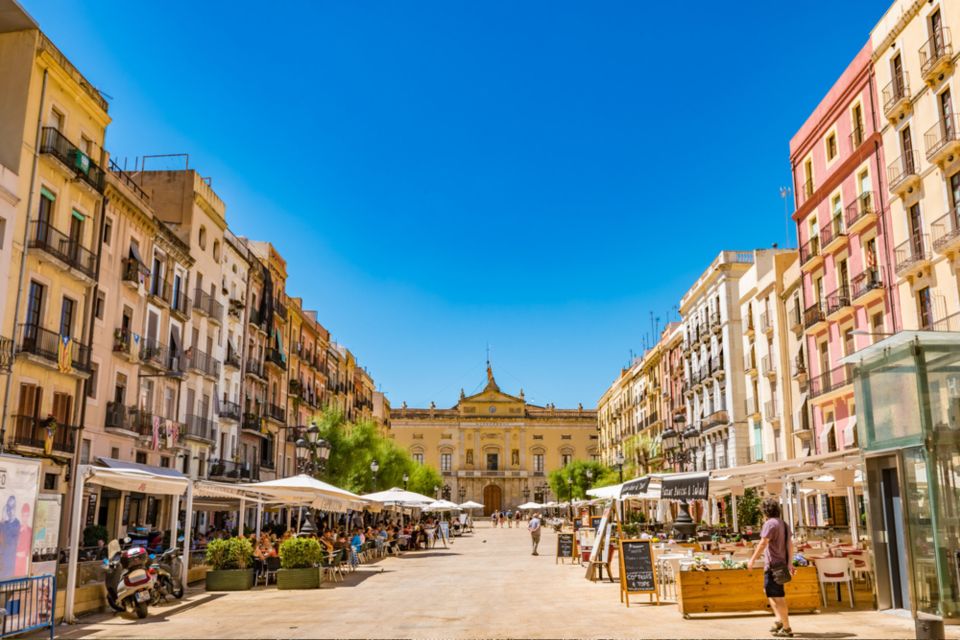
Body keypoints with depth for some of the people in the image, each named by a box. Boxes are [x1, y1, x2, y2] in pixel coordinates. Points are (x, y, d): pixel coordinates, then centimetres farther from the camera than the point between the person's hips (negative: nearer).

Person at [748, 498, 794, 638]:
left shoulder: (770, 524, -14)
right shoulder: (784, 524, 13)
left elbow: (763, 543, -19)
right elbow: (789, 545, 17)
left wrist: (752, 559, -15)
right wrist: (790, 563, 23)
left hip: (773, 565, -9)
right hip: (782, 564, 9)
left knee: (778, 597, -4)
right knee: (768, 591, 21)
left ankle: (787, 628, 0)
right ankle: (780, 620, 16)